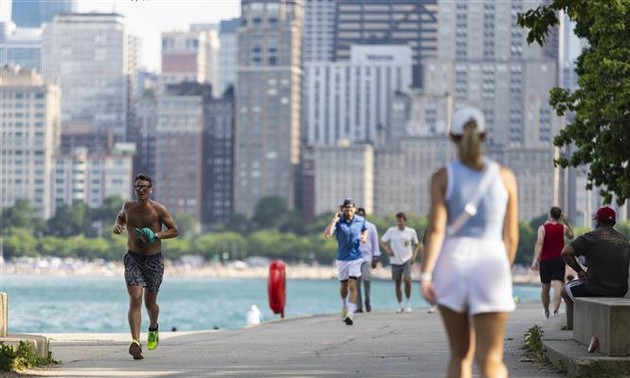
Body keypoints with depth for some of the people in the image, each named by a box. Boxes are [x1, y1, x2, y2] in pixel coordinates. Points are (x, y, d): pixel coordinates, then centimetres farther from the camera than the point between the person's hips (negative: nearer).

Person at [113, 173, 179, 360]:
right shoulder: (129, 206, 2)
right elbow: (121, 216, 25)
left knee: (150, 303, 10)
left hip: (154, 260, -1)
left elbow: (175, 230, -2)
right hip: (133, 259, 1)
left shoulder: (158, 209, -8)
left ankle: (153, 328, 45)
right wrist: (117, 225, 2)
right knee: (135, 300, -17)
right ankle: (136, 343, -25)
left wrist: (156, 236, -18)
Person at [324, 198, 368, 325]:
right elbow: (327, 234, -27)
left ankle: (350, 314, -17)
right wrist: (334, 220, -28)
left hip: (355, 257, 0)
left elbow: (365, 229, 22)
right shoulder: (338, 222, -11)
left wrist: (364, 237, 0)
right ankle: (344, 307, 44)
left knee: (352, 286, -13)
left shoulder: (361, 220, -2)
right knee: (343, 285, 16)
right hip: (342, 258, 1)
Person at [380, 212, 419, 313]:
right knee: (397, 284, 5)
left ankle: (408, 303, -4)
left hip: (407, 260, -2)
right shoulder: (391, 231, 1)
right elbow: (382, 241, 8)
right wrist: (387, 249, -10)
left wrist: (414, 256, 0)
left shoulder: (411, 232, 2)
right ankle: (400, 306, 18)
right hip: (395, 261, 2)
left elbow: (416, 244, 14)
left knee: (407, 279, -20)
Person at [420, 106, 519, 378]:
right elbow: (511, 235, 8)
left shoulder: (442, 177, 0)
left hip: (451, 266, 1)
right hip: (490, 266, -1)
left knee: (460, 355, 18)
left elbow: (436, 229, -11)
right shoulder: (505, 176, 5)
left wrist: (424, 274, -15)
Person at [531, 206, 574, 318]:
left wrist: (535, 260, -19)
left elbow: (539, 243, -14)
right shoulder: (563, 228, 5)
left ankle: (546, 312, 32)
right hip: (559, 261, 0)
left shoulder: (543, 228, -2)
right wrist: (566, 222, 24)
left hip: (545, 261, 0)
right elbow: (571, 236, 27)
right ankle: (555, 310, -35)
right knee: (558, 287, -13)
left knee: (545, 288, 17)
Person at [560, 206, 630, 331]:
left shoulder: (591, 237, -7)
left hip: (596, 290, -6)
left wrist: (579, 270, 0)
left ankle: (571, 327, 20)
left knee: (565, 292, 23)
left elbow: (565, 252, -14)